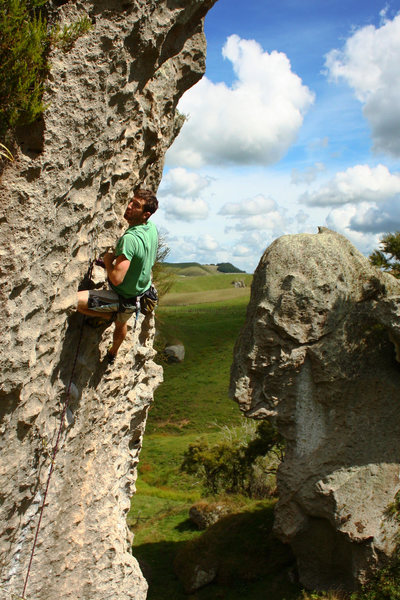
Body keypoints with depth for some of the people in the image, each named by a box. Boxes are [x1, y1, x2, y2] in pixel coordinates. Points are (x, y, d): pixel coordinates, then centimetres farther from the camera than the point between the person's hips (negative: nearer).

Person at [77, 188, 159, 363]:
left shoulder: (130, 238, -34)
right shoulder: (152, 227, -7)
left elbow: (117, 278, -36)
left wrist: (108, 259, -17)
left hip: (124, 298, -9)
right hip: (141, 290, 9)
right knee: (121, 324, 36)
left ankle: (110, 316, 3)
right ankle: (112, 353, 63)